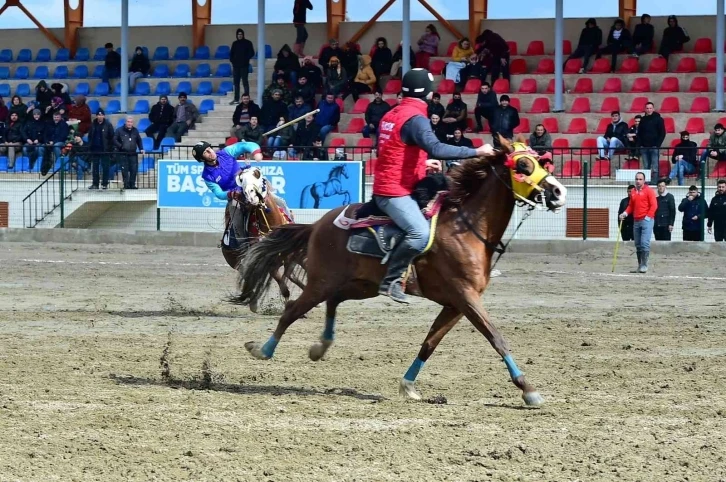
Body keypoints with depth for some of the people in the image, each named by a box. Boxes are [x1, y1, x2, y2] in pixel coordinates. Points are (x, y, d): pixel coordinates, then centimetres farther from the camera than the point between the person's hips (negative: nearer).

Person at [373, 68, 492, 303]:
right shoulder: (415, 118, -17)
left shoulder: (392, 115, 14)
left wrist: (422, 163, 28)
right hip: (395, 191, -11)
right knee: (420, 233, -28)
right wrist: (476, 152, -26)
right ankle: (391, 280, -22)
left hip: (385, 185, 11)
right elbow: (436, 148, -31)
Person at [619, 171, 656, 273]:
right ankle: (639, 266, 13)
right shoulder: (633, 192, 16)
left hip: (646, 220, -7)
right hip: (636, 221, 7)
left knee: (645, 243, -14)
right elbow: (631, 206, 21)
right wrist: (625, 213, 4)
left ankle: (644, 266, -12)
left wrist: (648, 217, -14)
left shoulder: (648, 190, -3)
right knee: (638, 245, 8)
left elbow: (654, 205, -8)